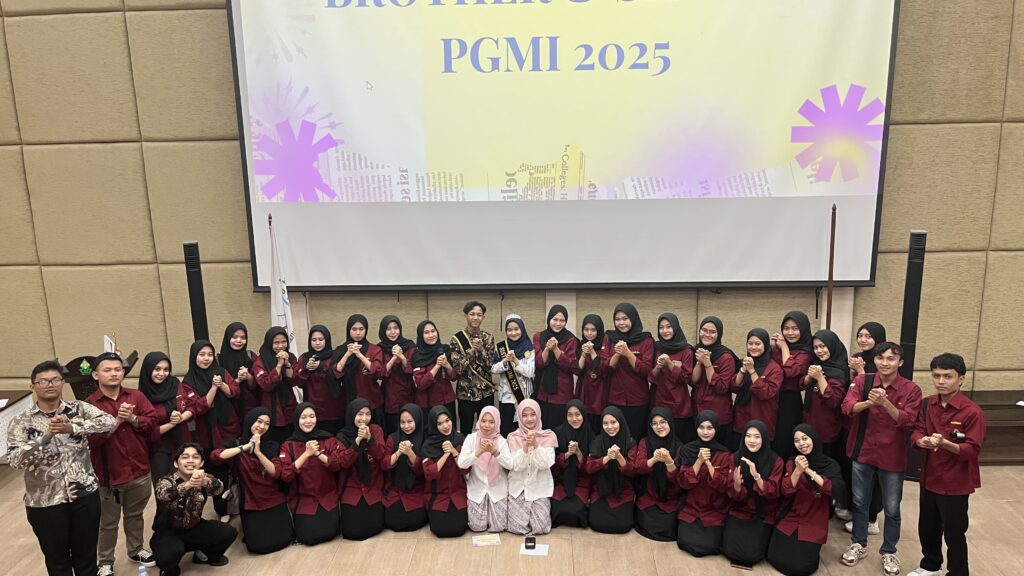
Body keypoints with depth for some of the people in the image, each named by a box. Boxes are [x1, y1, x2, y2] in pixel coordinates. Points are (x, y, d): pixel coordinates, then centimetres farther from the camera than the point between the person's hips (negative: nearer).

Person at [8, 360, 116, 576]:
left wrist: (72, 427, -28)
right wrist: (46, 436, -29)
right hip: (45, 502, -1)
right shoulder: (21, 422, -4)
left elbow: (110, 421, -17)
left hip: (85, 494, 1)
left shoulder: (78, 409, -1)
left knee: (86, 558, 15)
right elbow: (14, 460, -17)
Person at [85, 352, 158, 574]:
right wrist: (116, 421, -25)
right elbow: (89, 439, -19)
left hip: (139, 471, 3)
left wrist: (132, 419, -19)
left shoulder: (137, 396, 0)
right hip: (108, 474, -3)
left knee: (135, 515, 22)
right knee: (109, 522, 12)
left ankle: (136, 550, 40)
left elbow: (152, 421, -3)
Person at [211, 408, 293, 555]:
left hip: (275, 501, 1)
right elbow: (214, 456, -23)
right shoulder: (236, 444, -3)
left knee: (283, 539, -9)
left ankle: (278, 522, 21)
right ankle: (253, 528, 20)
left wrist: (258, 452, -23)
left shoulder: (273, 446, 1)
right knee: (258, 545, -11)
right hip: (251, 504, -1)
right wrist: (245, 447, -26)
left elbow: (276, 473, -12)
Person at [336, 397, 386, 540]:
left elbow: (380, 456, -11)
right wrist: (357, 440, -27)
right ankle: (351, 513, 24)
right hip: (352, 490, -1)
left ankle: (373, 511, 24)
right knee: (352, 531, -8)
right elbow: (343, 462, -16)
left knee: (374, 527, -8)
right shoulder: (343, 436, -4)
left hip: (373, 488, 1)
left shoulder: (376, 430, 0)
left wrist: (369, 438, -28)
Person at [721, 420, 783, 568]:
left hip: (763, 515, -1)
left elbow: (772, 494, -17)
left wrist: (756, 476, -34)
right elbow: (733, 495, -8)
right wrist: (736, 484, -32)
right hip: (739, 512, 1)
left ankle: (759, 536, 17)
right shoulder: (736, 458, -7)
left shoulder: (776, 461, -11)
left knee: (752, 555, -14)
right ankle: (738, 534, 17)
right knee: (730, 550, -14)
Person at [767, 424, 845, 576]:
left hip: (814, 525, -2)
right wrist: (798, 470, -26)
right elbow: (785, 492, -11)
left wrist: (809, 471, -28)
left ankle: (808, 549, 17)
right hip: (789, 521, 2)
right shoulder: (792, 463, 2)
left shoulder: (830, 465, -4)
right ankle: (795, 545, 19)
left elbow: (836, 489, -23)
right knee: (777, 559, -10)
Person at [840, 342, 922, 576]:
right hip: (863, 451, 1)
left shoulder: (911, 389, -8)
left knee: (892, 509, 10)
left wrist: (884, 402, -32)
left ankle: (889, 552, 30)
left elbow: (907, 421, -18)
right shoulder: (862, 381, -5)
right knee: (859, 502, 15)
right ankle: (859, 544, 33)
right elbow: (847, 407, -17)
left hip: (892, 456, -1)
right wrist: (868, 402, -36)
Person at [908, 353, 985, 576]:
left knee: (954, 534, 7)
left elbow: (972, 449, -19)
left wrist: (945, 443, -35)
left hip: (955, 483, -6)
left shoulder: (972, 412, -17)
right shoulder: (927, 405, 1)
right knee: (927, 528, 20)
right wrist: (922, 440, -25)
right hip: (929, 478, 6)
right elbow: (916, 432, -2)